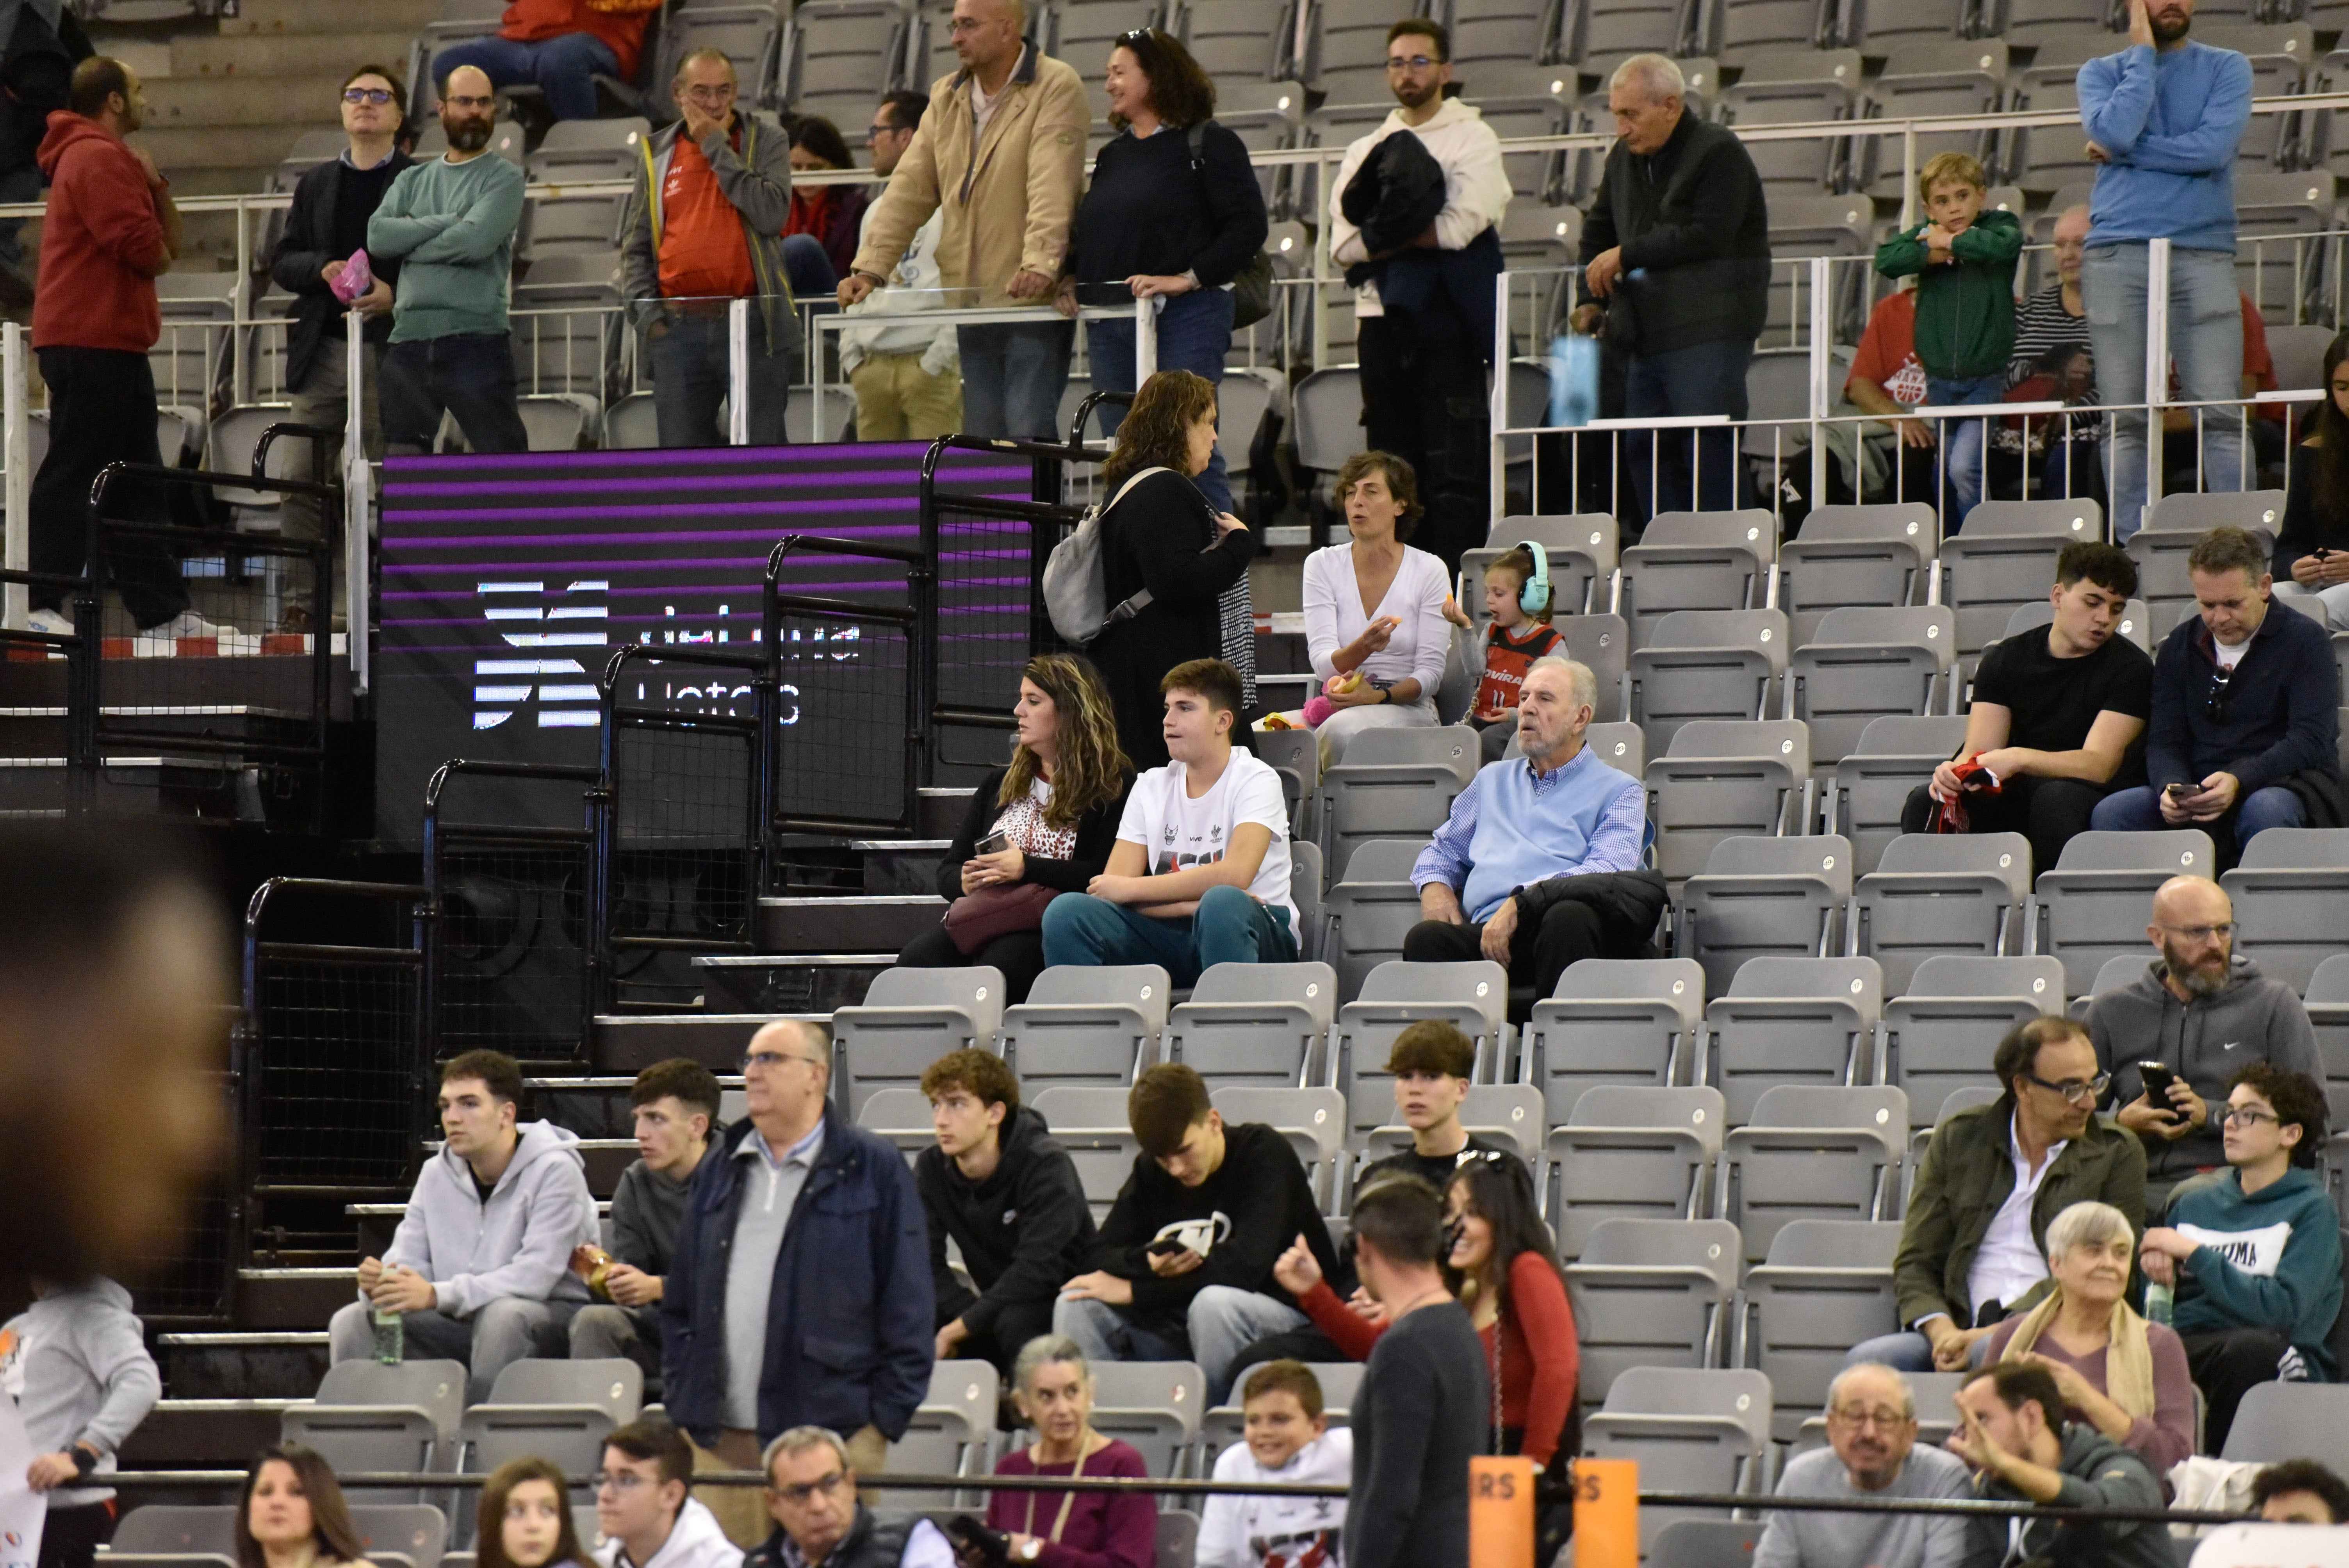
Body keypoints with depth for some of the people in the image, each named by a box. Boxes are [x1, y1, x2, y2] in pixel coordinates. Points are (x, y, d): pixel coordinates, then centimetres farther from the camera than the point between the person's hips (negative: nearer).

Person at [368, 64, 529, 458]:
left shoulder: (504, 179, 4)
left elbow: (476, 241, -14)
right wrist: (448, 221, -8)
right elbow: (378, 235, -1)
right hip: (408, 343, 5)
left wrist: (408, 241, -2)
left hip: (476, 342, -5)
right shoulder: (412, 181, 17)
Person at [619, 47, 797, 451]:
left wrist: (718, 149, -9)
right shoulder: (658, 155, 13)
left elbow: (772, 214, -13)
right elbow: (635, 245, 16)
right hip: (679, 329, 3)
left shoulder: (766, 141, 4)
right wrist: (646, 309, 1)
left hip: (753, 326, -3)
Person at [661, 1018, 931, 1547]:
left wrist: (887, 1413, -7)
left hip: (832, 1430, -5)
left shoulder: (874, 1170, 1)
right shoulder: (720, 1171, 17)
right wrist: (680, 1398, 10)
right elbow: (680, 1300, 20)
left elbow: (908, 1306, -1)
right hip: (720, 1437, 5)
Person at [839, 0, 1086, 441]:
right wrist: (870, 268, 2)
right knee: (982, 435, 5)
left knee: (1029, 433, -13)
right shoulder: (947, 97, 16)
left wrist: (1040, 263, -31)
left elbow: (1052, 186, -18)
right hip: (971, 301, 7)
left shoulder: (1056, 88, -5)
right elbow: (910, 188, 13)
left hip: (1033, 301, -7)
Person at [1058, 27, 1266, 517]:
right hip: (1110, 323, 7)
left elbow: (1249, 227, -11)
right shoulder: (1113, 155, 18)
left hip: (1184, 317, -7)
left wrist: (1187, 278, -18)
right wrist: (1071, 277, 6)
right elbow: (1090, 233, 27)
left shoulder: (1207, 145, -3)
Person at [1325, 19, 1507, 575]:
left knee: (1455, 463, -9)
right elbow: (1344, 246, 4)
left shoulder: (1473, 140, 4)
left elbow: (1462, 226, -11)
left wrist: (1382, 237, -5)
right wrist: (1416, 234, -11)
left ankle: (1450, 585, -11)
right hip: (1382, 315, 5)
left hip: (1447, 315, -5)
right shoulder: (1365, 150, 17)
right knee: (1391, 452, 5)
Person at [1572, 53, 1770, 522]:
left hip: (1708, 334, -8)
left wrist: (1627, 255, -10)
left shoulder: (1718, 153, -7)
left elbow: (1707, 236, -17)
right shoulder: (1625, 158, 16)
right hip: (1647, 336, 8)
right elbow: (1598, 232, 28)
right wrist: (1591, 299, 12)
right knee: (1647, 457, 6)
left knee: (1710, 458, -11)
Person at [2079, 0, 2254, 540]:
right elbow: (2115, 132, -9)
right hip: (2118, 254, 1)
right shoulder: (2102, 73, 13)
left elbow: (2212, 149, -7)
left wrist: (2124, 152, -3)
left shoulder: (2227, 69, 10)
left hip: (2203, 251, -1)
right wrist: (2143, 52, 0)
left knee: (2219, 412, -9)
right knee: (2126, 419, -2)